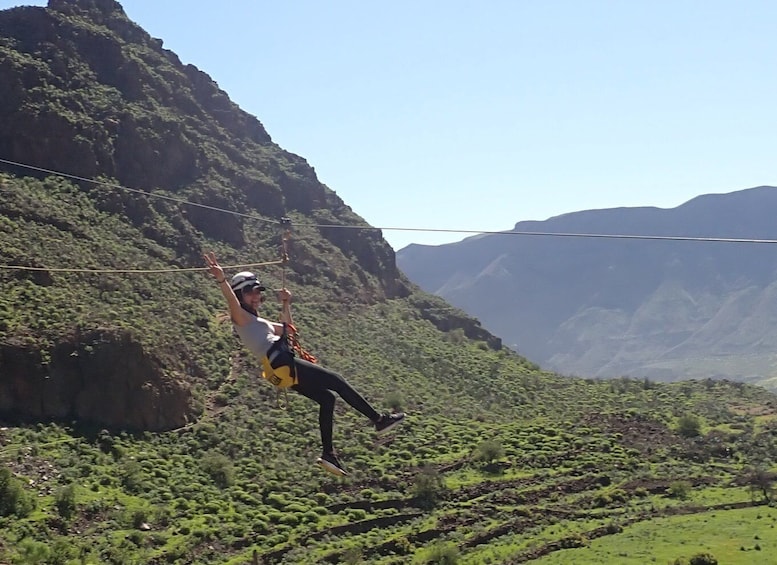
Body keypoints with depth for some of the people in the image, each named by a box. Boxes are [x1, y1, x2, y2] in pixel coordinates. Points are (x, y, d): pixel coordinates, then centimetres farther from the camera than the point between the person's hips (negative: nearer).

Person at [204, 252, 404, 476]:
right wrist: (221, 280, -42)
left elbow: (286, 329, 39)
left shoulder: (257, 321, 26)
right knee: (336, 382, -6)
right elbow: (232, 302, -25)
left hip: (287, 371, 10)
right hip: (281, 364, -10)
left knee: (326, 398, 13)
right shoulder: (241, 318, -2)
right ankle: (378, 419, 0)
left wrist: (286, 304, 31)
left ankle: (328, 453, 14)